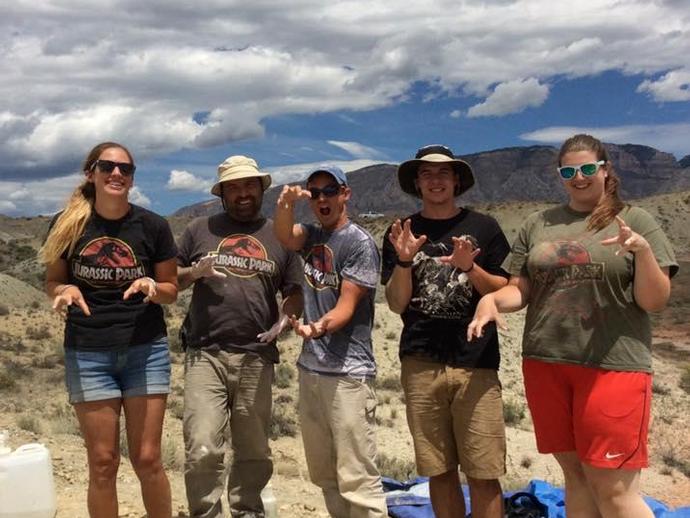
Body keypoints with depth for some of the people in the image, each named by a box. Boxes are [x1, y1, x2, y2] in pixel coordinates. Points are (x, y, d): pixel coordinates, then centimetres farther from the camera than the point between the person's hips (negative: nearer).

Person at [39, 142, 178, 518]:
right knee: (102, 462, 5)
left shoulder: (153, 226, -2)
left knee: (147, 460, 3)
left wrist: (152, 286, -17)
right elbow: (52, 282, 10)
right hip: (88, 353, 1)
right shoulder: (68, 224, -1)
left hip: (146, 350, 0)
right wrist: (66, 291, -12)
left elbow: (172, 290, 5)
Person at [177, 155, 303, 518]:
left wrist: (284, 319, -7)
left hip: (256, 358, 2)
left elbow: (294, 291, 13)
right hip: (205, 355, -1)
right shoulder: (200, 230, 10)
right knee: (202, 450, -9)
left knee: (254, 452, 11)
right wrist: (195, 272, -7)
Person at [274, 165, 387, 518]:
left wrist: (320, 327, -33)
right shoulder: (312, 236, 14)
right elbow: (284, 236, -8)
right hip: (310, 366, 8)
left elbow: (346, 306, -13)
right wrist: (285, 204, -28)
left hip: (347, 371, -7)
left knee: (356, 477, -8)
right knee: (323, 473, 15)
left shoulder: (359, 242, -7)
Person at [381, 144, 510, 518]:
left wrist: (469, 267, -14)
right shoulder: (401, 233, 8)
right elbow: (396, 304, 3)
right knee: (439, 471, 8)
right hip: (421, 364, 1)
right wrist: (405, 260, -14)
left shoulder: (482, 227, 5)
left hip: (476, 363, -1)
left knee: (483, 474, -2)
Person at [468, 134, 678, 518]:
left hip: (613, 365, -4)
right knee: (576, 475, 13)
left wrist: (643, 251, -21)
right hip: (545, 364, 4)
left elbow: (655, 301, -4)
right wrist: (492, 299, -11)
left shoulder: (636, 222, 1)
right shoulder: (538, 225, 11)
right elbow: (519, 291, 11)